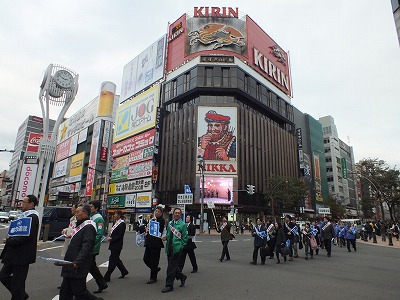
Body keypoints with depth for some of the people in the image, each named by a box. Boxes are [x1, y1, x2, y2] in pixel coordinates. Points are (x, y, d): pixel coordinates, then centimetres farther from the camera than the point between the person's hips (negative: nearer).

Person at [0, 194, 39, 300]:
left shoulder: (32, 217, -19)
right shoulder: (25, 215, 13)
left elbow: (26, 236, -25)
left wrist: (9, 241, -16)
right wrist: (9, 240, 1)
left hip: (22, 255, -10)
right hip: (14, 254, 10)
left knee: (17, 281, 3)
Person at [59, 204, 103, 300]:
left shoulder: (88, 226, -16)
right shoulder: (80, 225, 16)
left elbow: (86, 247, -24)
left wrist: (77, 262, -29)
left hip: (78, 267, -10)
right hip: (71, 265, 10)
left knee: (79, 291, -2)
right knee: (65, 292, 14)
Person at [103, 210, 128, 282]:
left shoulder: (122, 223, -14)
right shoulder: (115, 222, 9)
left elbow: (120, 235, -16)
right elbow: (112, 232, 15)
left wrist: (111, 239, -19)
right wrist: (110, 237, -2)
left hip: (117, 245, -9)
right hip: (113, 244, 9)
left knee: (112, 260, -1)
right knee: (116, 259, 16)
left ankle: (107, 277, 8)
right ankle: (124, 271, 31)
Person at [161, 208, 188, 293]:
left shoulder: (182, 225, -6)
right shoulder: (170, 223, 10)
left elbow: (185, 238, -4)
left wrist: (180, 246, -10)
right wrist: (165, 237, 0)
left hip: (177, 249, -6)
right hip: (169, 248, 6)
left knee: (171, 267, -4)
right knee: (173, 266, 15)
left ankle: (169, 285, 9)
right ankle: (182, 277, 37)